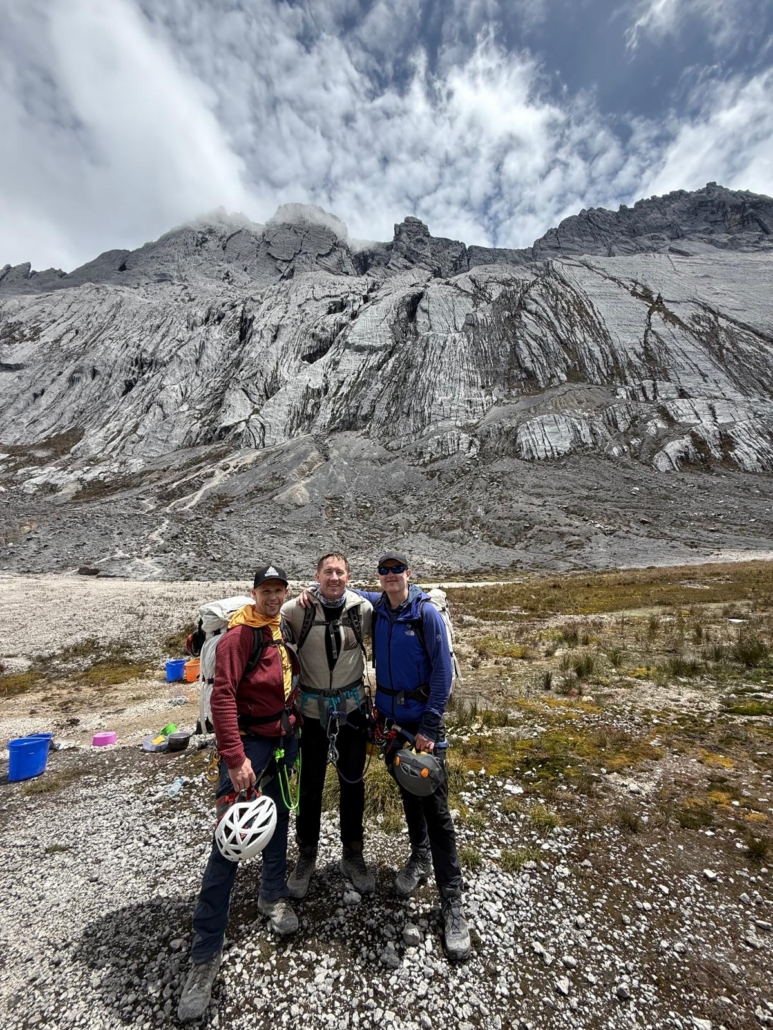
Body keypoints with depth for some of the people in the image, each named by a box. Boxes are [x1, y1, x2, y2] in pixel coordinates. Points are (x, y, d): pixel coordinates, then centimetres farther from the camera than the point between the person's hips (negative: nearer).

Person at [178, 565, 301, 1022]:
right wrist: (234, 757, -27)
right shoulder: (240, 635, -19)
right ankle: (206, 953, 15)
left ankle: (274, 896, 44)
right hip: (248, 744, -7)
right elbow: (223, 696, -24)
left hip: (284, 740, 7)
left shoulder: (285, 632, 3)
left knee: (280, 818, 21)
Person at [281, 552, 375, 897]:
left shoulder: (363, 609, -10)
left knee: (353, 782, 15)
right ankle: (306, 857, 38)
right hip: (312, 709, -1)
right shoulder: (298, 609, -14)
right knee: (310, 786, 14)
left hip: (352, 707, 1)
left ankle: (353, 855, 38)